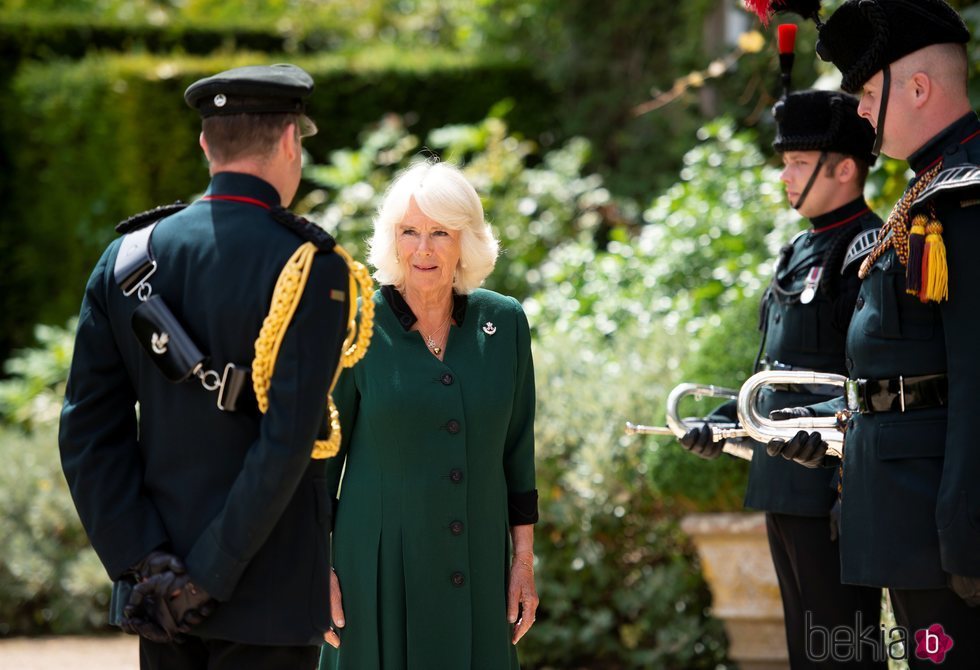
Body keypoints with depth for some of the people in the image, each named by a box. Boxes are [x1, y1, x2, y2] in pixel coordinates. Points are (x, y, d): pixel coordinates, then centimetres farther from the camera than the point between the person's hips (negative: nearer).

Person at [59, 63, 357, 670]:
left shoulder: (128, 258, 4)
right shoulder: (311, 267, -11)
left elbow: (87, 430, -1)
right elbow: (287, 442, -20)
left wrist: (145, 564, -4)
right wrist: (211, 577, -15)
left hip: (157, 594, 5)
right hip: (269, 597, -5)